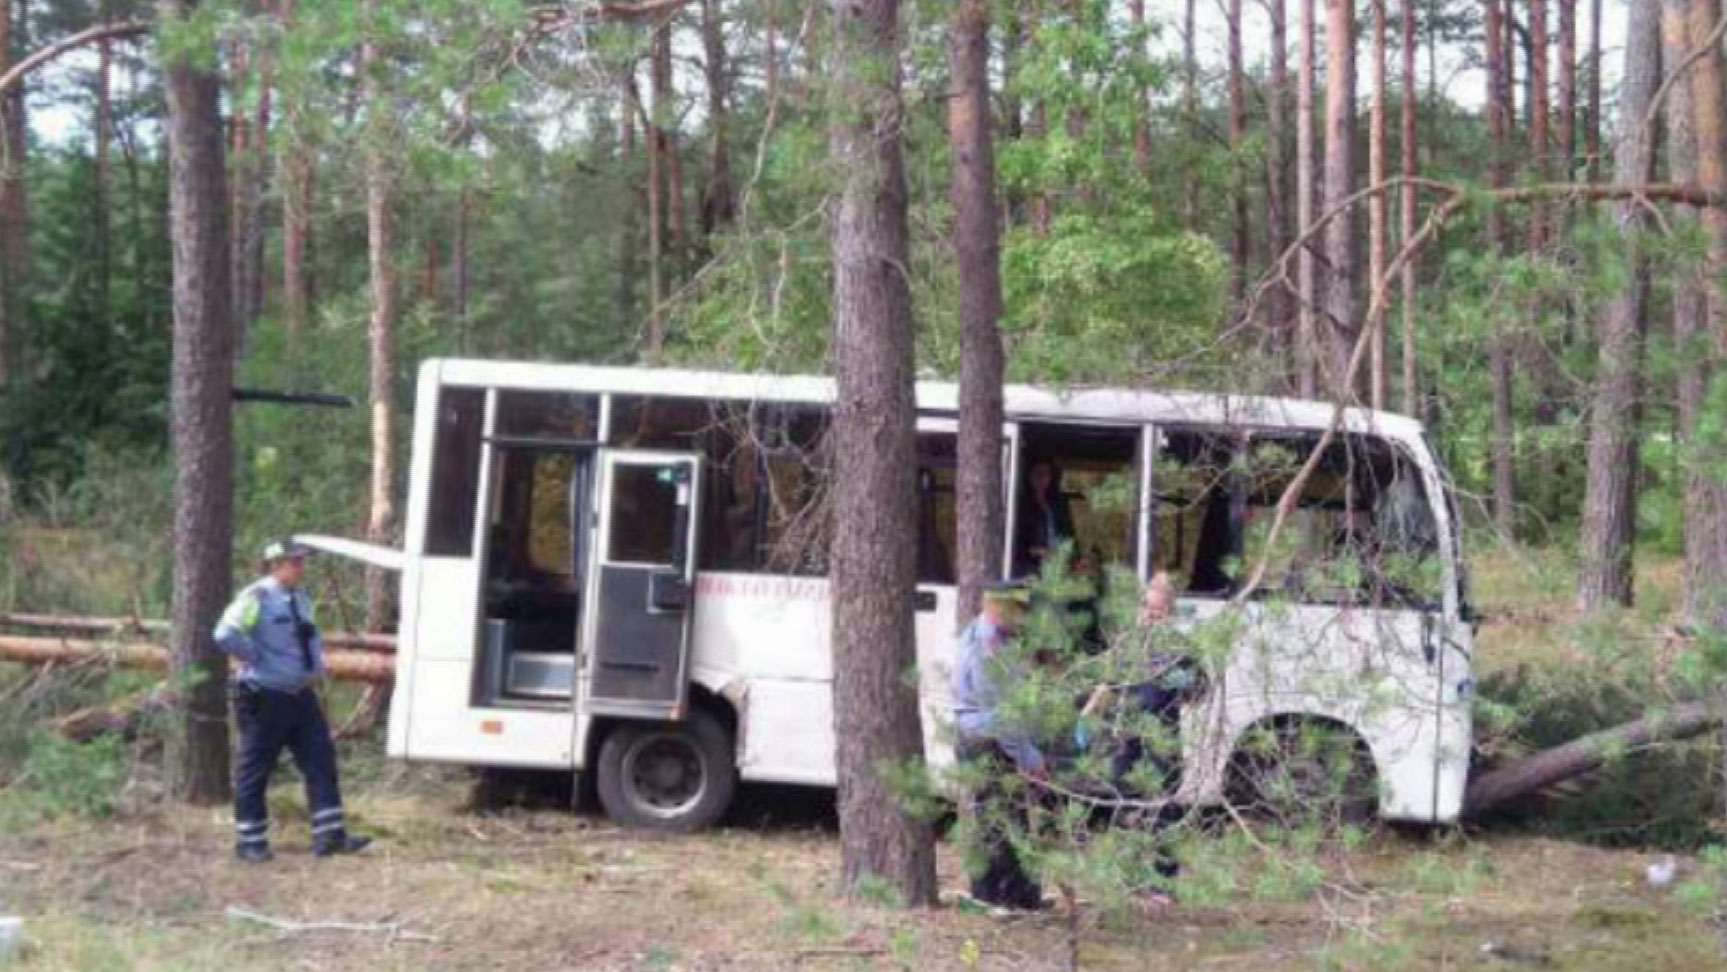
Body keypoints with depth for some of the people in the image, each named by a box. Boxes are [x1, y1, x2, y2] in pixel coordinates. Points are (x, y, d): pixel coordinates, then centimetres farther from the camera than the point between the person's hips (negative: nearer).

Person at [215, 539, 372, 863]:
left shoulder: (301, 599, 12)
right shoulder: (256, 598, -15)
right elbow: (226, 636, -27)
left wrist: (317, 665, 13)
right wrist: (256, 658, -18)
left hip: (300, 694, 8)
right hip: (265, 698, -8)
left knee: (320, 760, 3)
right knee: (255, 769, 2)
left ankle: (330, 835, 6)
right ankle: (249, 841, 12)